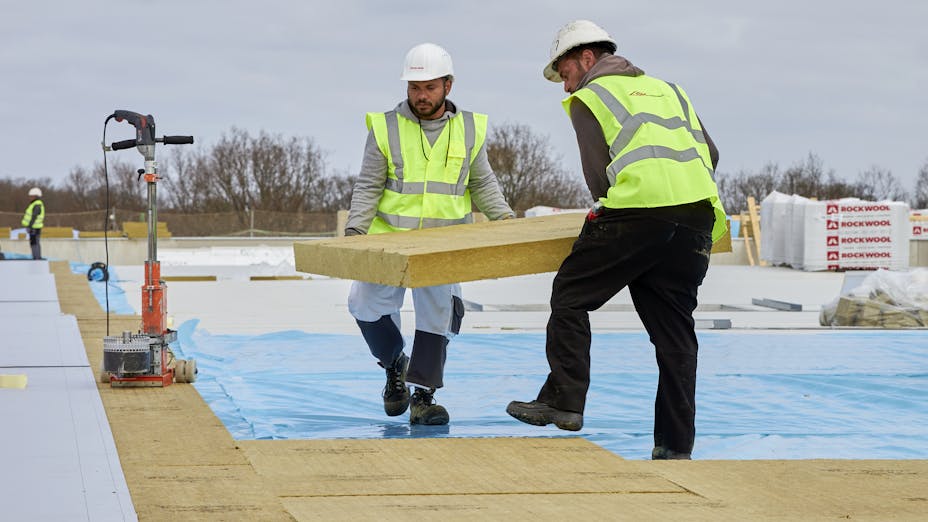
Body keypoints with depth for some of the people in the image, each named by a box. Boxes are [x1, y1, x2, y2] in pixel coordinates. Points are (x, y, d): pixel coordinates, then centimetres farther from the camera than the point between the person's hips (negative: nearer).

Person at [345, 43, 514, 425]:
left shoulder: (469, 129, 4)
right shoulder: (386, 128, -3)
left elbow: (483, 185, 13)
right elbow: (368, 187, -1)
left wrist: (505, 218, -1)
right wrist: (354, 229, -13)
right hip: (390, 237, -1)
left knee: (439, 310, -9)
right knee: (367, 305, -10)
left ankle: (422, 397, -1)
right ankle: (395, 364, 18)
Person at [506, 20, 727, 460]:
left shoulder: (589, 97, 13)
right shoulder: (667, 89, 30)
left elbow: (598, 175, 3)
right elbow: (710, 155, 24)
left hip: (636, 209, -6)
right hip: (697, 216, 6)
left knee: (570, 296, 8)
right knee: (674, 330, 8)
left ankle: (564, 401, 3)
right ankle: (676, 444, 7)